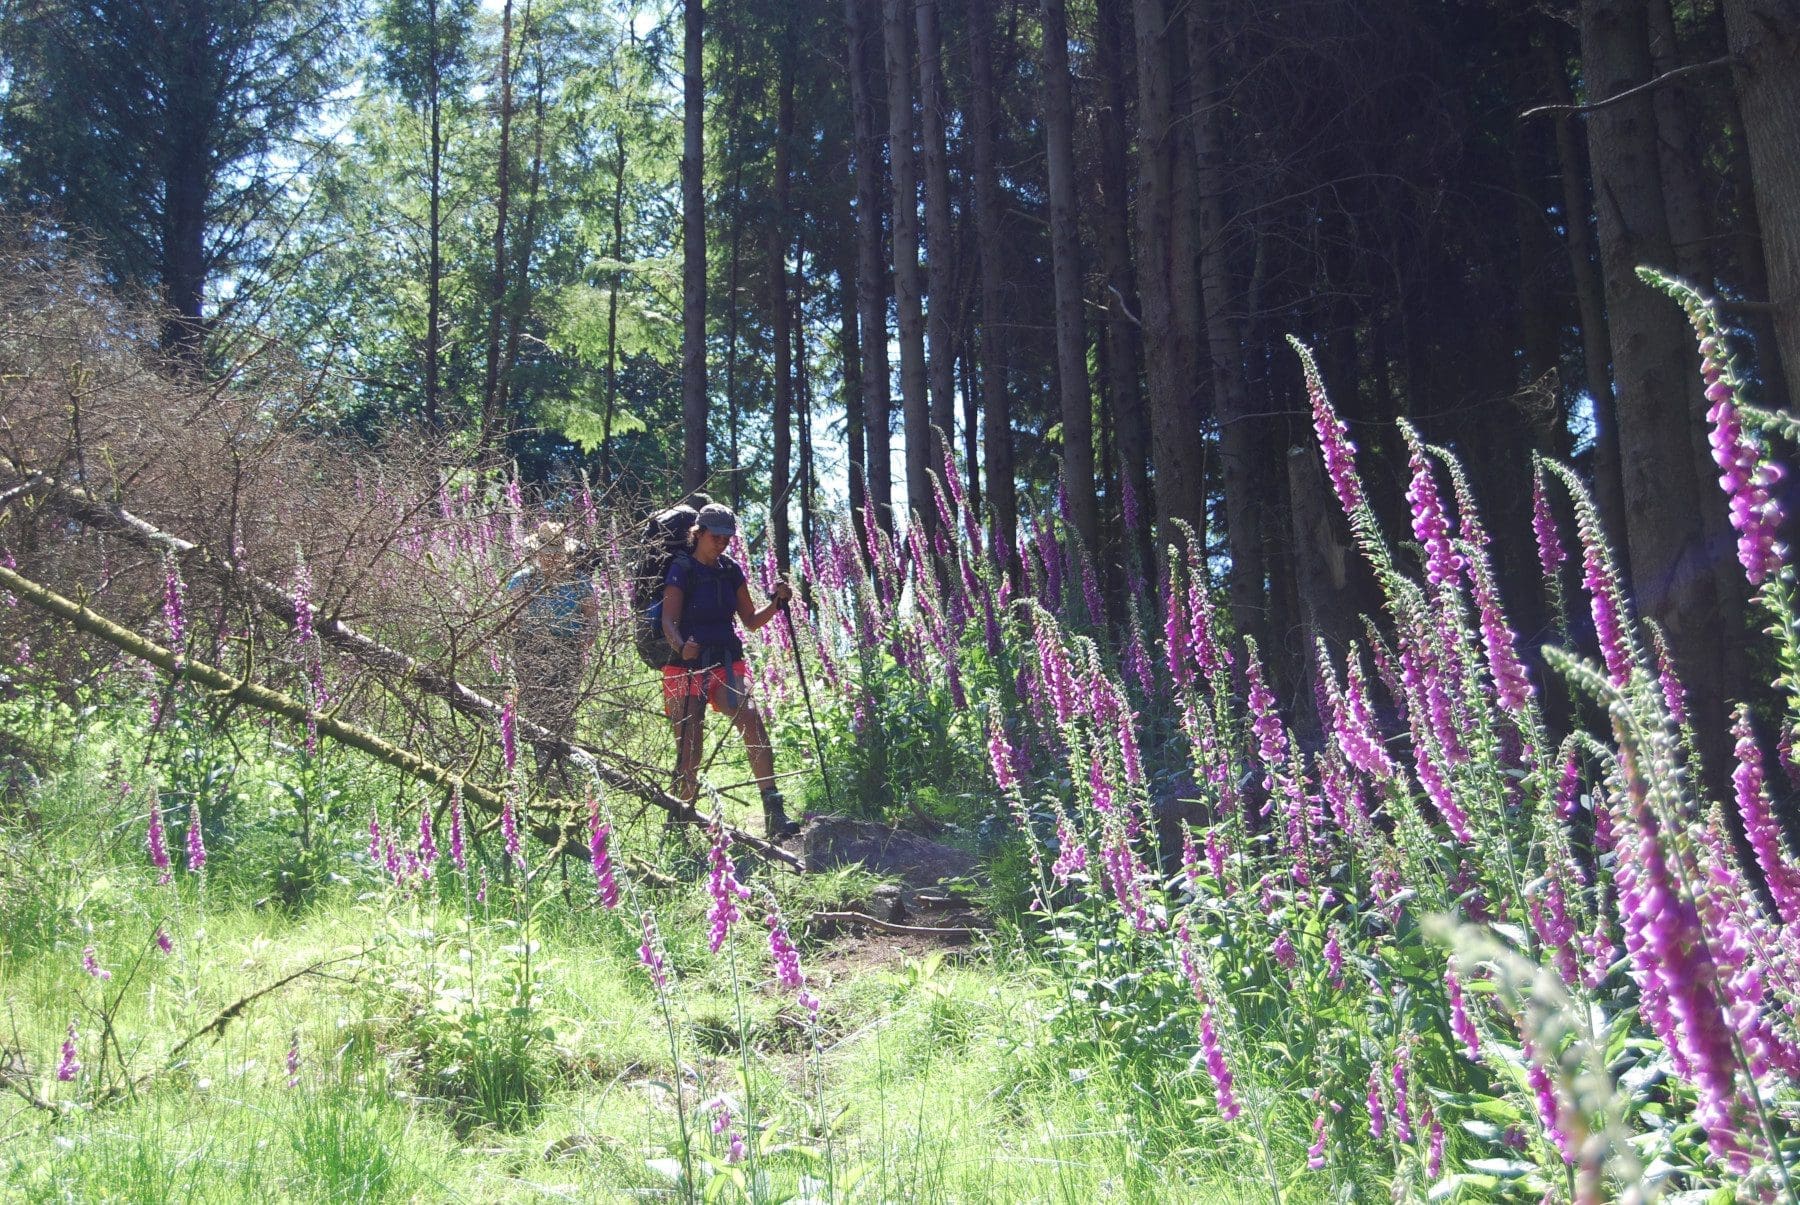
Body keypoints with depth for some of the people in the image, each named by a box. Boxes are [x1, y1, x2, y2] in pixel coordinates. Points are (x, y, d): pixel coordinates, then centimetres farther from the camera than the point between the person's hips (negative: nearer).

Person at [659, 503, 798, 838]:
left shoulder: (731, 571, 11)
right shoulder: (682, 570, -3)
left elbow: (750, 620, 15)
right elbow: (669, 621, -13)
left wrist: (778, 603, -3)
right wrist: (680, 646, -34)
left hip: (727, 662, 3)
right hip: (687, 664, -3)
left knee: (751, 719, -22)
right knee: (689, 749, -5)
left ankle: (774, 813, -26)